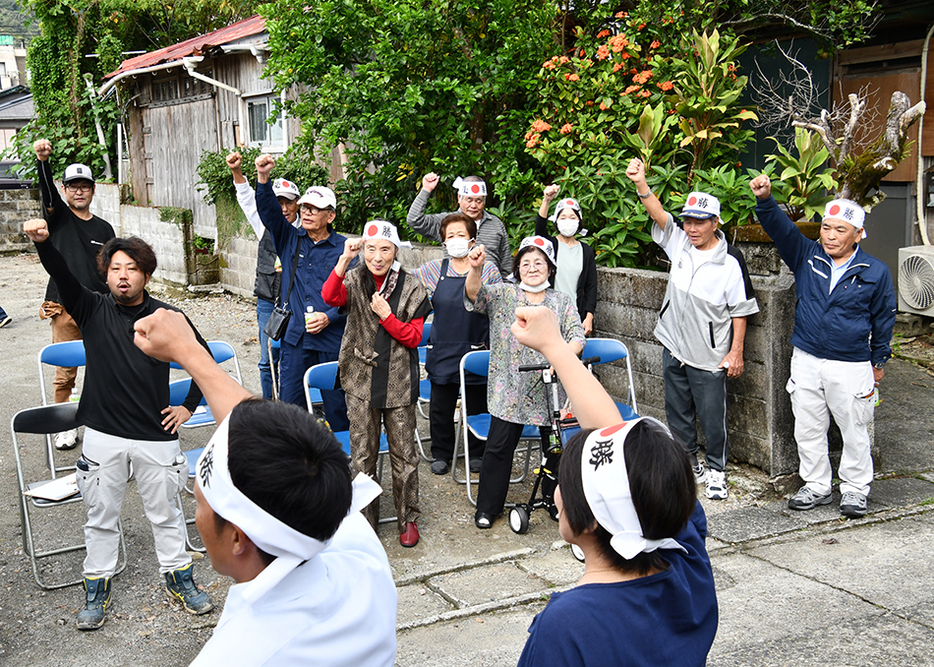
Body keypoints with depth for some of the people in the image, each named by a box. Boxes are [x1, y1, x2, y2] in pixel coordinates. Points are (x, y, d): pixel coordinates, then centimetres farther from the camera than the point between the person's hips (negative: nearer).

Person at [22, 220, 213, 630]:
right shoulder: (92, 311, -2)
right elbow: (62, 277, -21)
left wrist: (188, 407, 5)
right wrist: (43, 242, -39)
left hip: (156, 436, 0)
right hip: (103, 435, 1)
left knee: (165, 513, 14)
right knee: (101, 516, 13)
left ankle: (178, 578, 32)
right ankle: (96, 588, 31)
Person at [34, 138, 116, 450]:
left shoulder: (104, 228, 12)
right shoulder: (58, 217, 5)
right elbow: (46, 190, -15)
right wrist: (42, 160, -34)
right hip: (65, 309, -2)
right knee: (65, 373, 2)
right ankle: (63, 427, 14)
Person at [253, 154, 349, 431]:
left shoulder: (344, 248, 0)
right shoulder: (289, 239, 9)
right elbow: (268, 211, -5)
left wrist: (329, 317, -14)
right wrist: (263, 177, -20)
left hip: (332, 340, -2)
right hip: (294, 338, 3)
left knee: (337, 405, 5)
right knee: (289, 403, 5)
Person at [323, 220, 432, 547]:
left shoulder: (411, 287, -3)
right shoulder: (354, 281, -1)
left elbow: (414, 337, -5)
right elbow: (330, 297, -24)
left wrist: (386, 315, -18)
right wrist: (344, 259, -32)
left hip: (399, 382, -1)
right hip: (361, 380, 1)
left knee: (404, 454, 7)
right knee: (362, 455, 9)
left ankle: (407, 518, 23)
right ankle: (365, 519, 24)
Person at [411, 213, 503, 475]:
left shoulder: (488, 270, -2)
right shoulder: (435, 269, 2)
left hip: (477, 350, -1)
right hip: (443, 352, 2)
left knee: (478, 405, 9)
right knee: (441, 407, 9)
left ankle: (478, 454, 28)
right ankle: (441, 454, 27)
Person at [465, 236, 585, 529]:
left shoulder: (562, 301, 9)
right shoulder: (503, 294, 5)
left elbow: (577, 335, 0)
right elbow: (475, 295, -13)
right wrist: (476, 269, -33)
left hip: (552, 387, 1)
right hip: (510, 388, -1)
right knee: (499, 446, 2)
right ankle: (488, 507, 16)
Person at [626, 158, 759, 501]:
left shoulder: (730, 261, -13)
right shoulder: (679, 243, 0)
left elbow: (740, 310, -8)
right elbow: (658, 214, -14)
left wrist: (736, 351, -9)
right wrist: (640, 182, -29)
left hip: (709, 356, -5)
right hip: (674, 347, 5)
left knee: (712, 417, 4)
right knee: (677, 412, 16)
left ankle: (715, 469, 22)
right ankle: (688, 463, 32)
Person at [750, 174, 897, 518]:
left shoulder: (876, 273, -4)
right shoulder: (807, 256, 1)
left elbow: (884, 318, 6)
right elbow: (779, 227, -10)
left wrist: (879, 361, 9)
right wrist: (765, 199, -29)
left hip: (852, 367, -2)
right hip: (806, 361, 3)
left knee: (854, 432, 7)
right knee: (808, 429, 11)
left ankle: (855, 490, 23)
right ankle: (816, 486, 26)